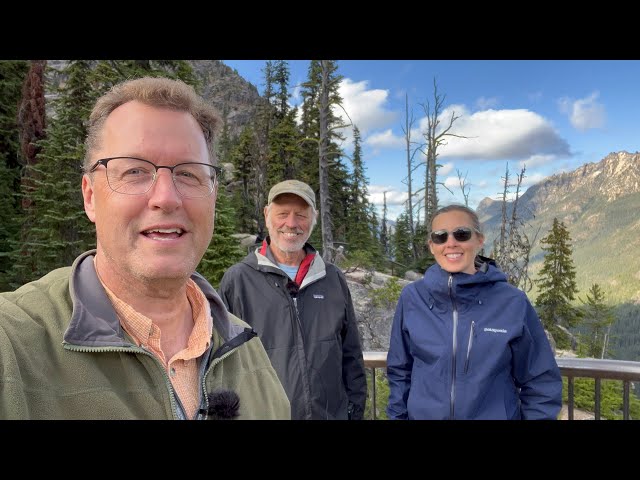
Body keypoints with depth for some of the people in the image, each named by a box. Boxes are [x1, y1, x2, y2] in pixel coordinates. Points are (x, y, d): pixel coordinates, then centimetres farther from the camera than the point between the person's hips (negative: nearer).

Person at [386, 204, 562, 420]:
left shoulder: (513, 303, -13)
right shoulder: (411, 299, -9)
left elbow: (540, 382, -4)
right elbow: (400, 372, 2)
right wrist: (397, 415, 2)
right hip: (422, 415, 1)